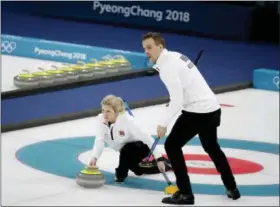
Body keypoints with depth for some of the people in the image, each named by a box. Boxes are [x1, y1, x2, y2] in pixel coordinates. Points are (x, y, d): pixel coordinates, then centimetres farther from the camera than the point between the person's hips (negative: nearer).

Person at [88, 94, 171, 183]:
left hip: (141, 147, -7)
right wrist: (94, 157, -52)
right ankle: (165, 164, 49)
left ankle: (121, 173, -13)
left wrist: (159, 158, -39)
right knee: (139, 170, 27)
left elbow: (147, 138, -34)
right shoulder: (101, 119, -22)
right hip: (125, 150, 7)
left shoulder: (127, 120, -36)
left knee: (127, 149, -38)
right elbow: (99, 140, -32)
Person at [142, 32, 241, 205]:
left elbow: (177, 100, -20)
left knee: (172, 145, 0)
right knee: (211, 147, 27)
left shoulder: (167, 66, -16)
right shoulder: (174, 56, 15)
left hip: (197, 111, -10)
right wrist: (171, 107, 26)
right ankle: (232, 188, 35)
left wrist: (163, 123, -11)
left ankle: (185, 194, -1)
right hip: (211, 108, 10)